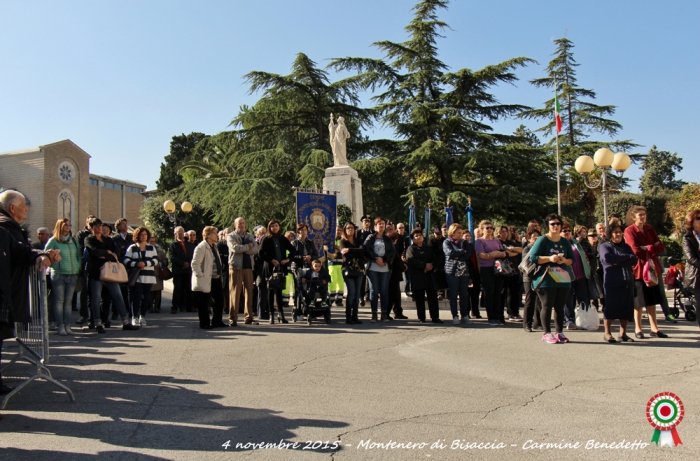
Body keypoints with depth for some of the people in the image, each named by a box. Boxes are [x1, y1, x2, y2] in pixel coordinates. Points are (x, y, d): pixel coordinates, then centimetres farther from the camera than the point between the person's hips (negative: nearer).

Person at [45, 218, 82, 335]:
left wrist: (78, 267, 8)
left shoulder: (74, 240, 13)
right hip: (58, 274, -4)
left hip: (73, 274, 4)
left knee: (68, 300, 5)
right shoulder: (53, 240, -1)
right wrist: (54, 265, -5)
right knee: (59, 300, -2)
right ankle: (60, 326, 0)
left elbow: (79, 255, 19)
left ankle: (67, 325, 8)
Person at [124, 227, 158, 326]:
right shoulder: (132, 247, 8)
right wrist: (136, 264, -17)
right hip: (136, 276, -2)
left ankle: (142, 317, 14)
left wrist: (145, 263, -13)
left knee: (146, 297, 3)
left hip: (148, 277, 2)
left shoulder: (152, 247, 13)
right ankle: (135, 317, -1)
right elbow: (126, 260, -1)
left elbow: (155, 260, 2)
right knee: (137, 297, -9)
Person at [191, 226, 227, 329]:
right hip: (205, 281, -9)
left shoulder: (214, 246, 16)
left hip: (216, 279, 9)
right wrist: (200, 275, -20)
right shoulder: (201, 247, -14)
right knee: (203, 303, 1)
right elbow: (195, 264, -19)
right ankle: (204, 323, 11)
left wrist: (220, 271, 14)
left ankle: (216, 321, 23)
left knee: (219, 300, 12)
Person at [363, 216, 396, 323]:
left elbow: (393, 252, 3)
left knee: (384, 291, 1)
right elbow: (366, 250, -4)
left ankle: (385, 314, 7)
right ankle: (374, 314, 2)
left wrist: (383, 259, -11)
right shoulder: (370, 238, 9)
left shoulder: (388, 240, 15)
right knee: (374, 290, -3)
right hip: (372, 268, -2)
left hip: (385, 268, 2)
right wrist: (376, 259, -15)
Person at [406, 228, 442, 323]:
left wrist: (431, 265, -10)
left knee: (433, 296, 1)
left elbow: (434, 259, 12)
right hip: (417, 277, -4)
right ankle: (421, 318, 6)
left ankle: (435, 317, 6)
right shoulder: (411, 249, 5)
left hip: (429, 276, 4)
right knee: (419, 298, -1)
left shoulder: (428, 248, 21)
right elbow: (411, 260, -11)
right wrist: (424, 265, -16)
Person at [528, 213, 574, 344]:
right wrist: (549, 258, -21)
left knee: (560, 307, 8)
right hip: (547, 280, -5)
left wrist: (564, 260, -9)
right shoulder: (542, 240, -2)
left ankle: (560, 332, 15)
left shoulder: (565, 242, 13)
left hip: (563, 279, 5)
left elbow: (572, 259, 13)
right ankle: (547, 333, 2)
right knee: (547, 306, -2)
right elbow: (533, 257, -11)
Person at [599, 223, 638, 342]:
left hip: (627, 281, 4)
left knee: (626, 307, 4)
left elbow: (634, 260, 1)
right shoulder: (605, 246, 4)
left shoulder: (626, 246, 17)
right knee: (610, 306, -3)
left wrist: (618, 262, -12)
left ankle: (623, 333, 13)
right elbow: (607, 258, -16)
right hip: (612, 281, -4)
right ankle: (607, 333, 6)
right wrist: (626, 257, -6)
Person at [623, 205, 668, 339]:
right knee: (639, 301, 1)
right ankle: (638, 329, 11)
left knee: (651, 299, 9)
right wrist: (652, 249, -6)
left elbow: (661, 247, 2)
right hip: (638, 269, -5)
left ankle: (654, 329, 14)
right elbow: (636, 251, -18)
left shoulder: (649, 229, 10)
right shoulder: (629, 231, -9)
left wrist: (647, 248, -14)